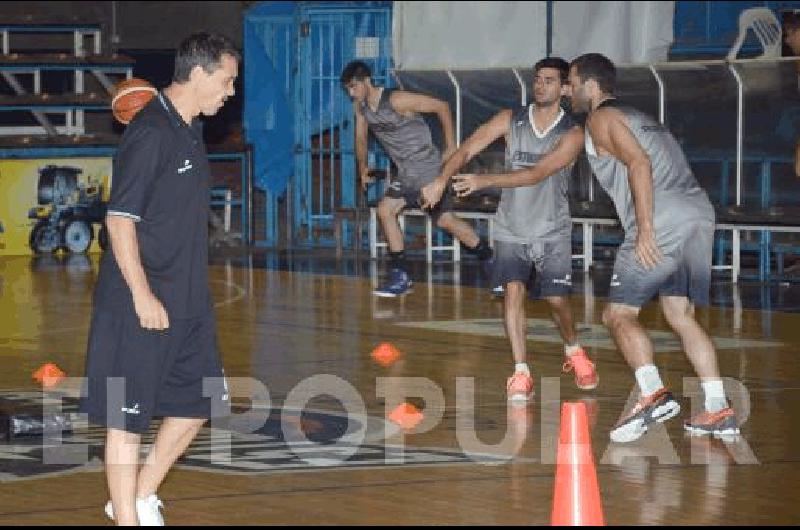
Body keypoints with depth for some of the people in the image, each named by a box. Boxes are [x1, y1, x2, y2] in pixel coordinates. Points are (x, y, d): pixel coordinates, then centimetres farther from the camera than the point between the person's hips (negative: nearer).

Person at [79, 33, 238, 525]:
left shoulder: (190, 129, 11)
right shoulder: (150, 133, -17)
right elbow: (120, 218, -19)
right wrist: (143, 296, -21)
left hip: (188, 300, 10)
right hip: (144, 305, -10)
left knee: (198, 402, 16)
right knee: (127, 419, -1)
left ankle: (142, 496, 29)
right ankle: (126, 517, 6)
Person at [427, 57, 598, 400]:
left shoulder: (572, 134, -13)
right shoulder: (510, 121, -4)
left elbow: (536, 174, -24)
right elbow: (467, 150, -8)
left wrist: (485, 181, -33)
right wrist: (442, 180, -27)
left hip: (552, 232, -1)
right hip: (511, 229, 1)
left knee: (557, 300, 2)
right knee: (513, 292, -14)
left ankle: (574, 352, 32)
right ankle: (521, 373, -10)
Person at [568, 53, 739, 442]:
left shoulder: (602, 118, 1)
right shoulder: (636, 118, 29)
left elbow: (639, 163, -14)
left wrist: (646, 230, -20)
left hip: (664, 222, -9)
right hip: (699, 215, 9)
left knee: (618, 314, -2)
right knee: (680, 315, 15)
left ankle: (653, 394, -21)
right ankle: (718, 410, 7)